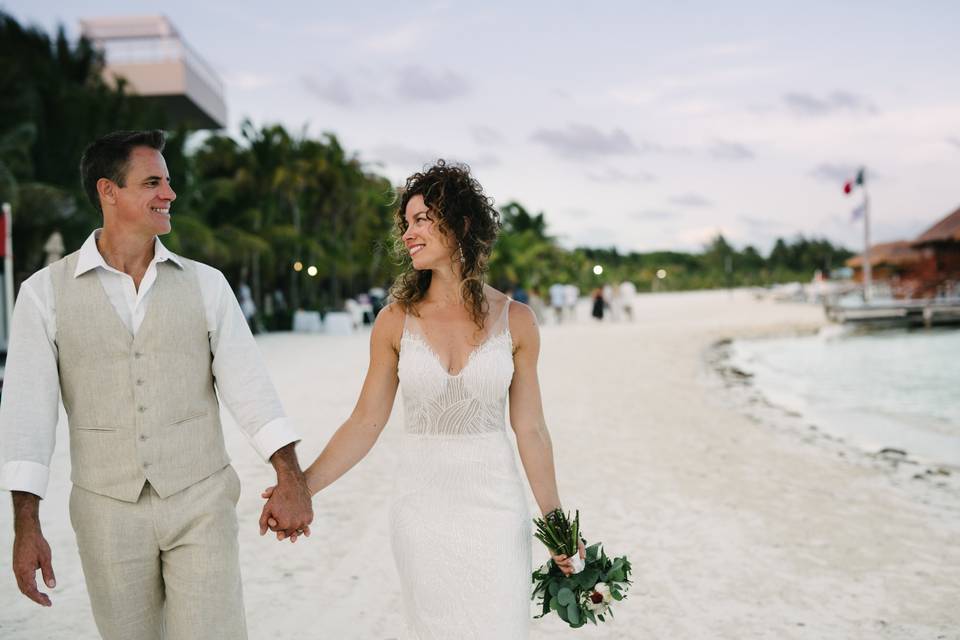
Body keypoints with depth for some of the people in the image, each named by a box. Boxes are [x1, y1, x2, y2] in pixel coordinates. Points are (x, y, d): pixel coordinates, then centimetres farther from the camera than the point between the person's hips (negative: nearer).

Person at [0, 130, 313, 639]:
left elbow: (246, 384, -5)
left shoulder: (206, 283, 1)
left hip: (201, 504, 0)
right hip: (108, 513, 0)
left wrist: (291, 478, -16)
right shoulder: (45, 292, -1)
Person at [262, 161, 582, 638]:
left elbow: (530, 429, 1)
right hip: (422, 505, 1)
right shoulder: (397, 320, -3)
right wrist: (301, 487, -11)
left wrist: (556, 524, 2)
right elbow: (366, 422, -1)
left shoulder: (513, 320, -4)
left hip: (496, 505, 0)